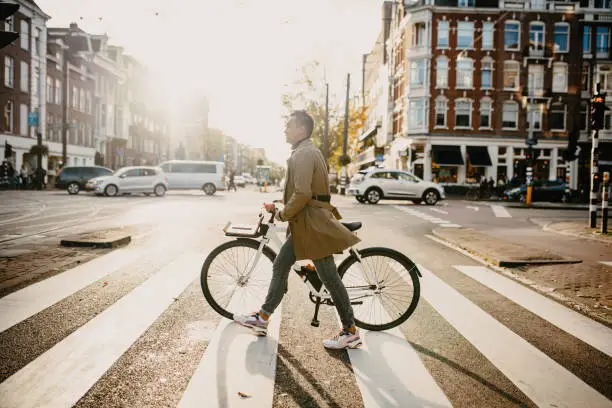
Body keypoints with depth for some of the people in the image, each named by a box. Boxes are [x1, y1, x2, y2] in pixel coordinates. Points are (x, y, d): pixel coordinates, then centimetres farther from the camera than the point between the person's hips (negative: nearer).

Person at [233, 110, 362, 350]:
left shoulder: (304, 153, -16)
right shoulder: (304, 152, 17)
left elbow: (302, 194, -25)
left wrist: (283, 214, -11)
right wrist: (280, 207, 18)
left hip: (312, 225, -11)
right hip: (304, 225, 11)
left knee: (329, 277, -2)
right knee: (280, 267, 13)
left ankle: (351, 333, 9)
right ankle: (262, 318, 24)